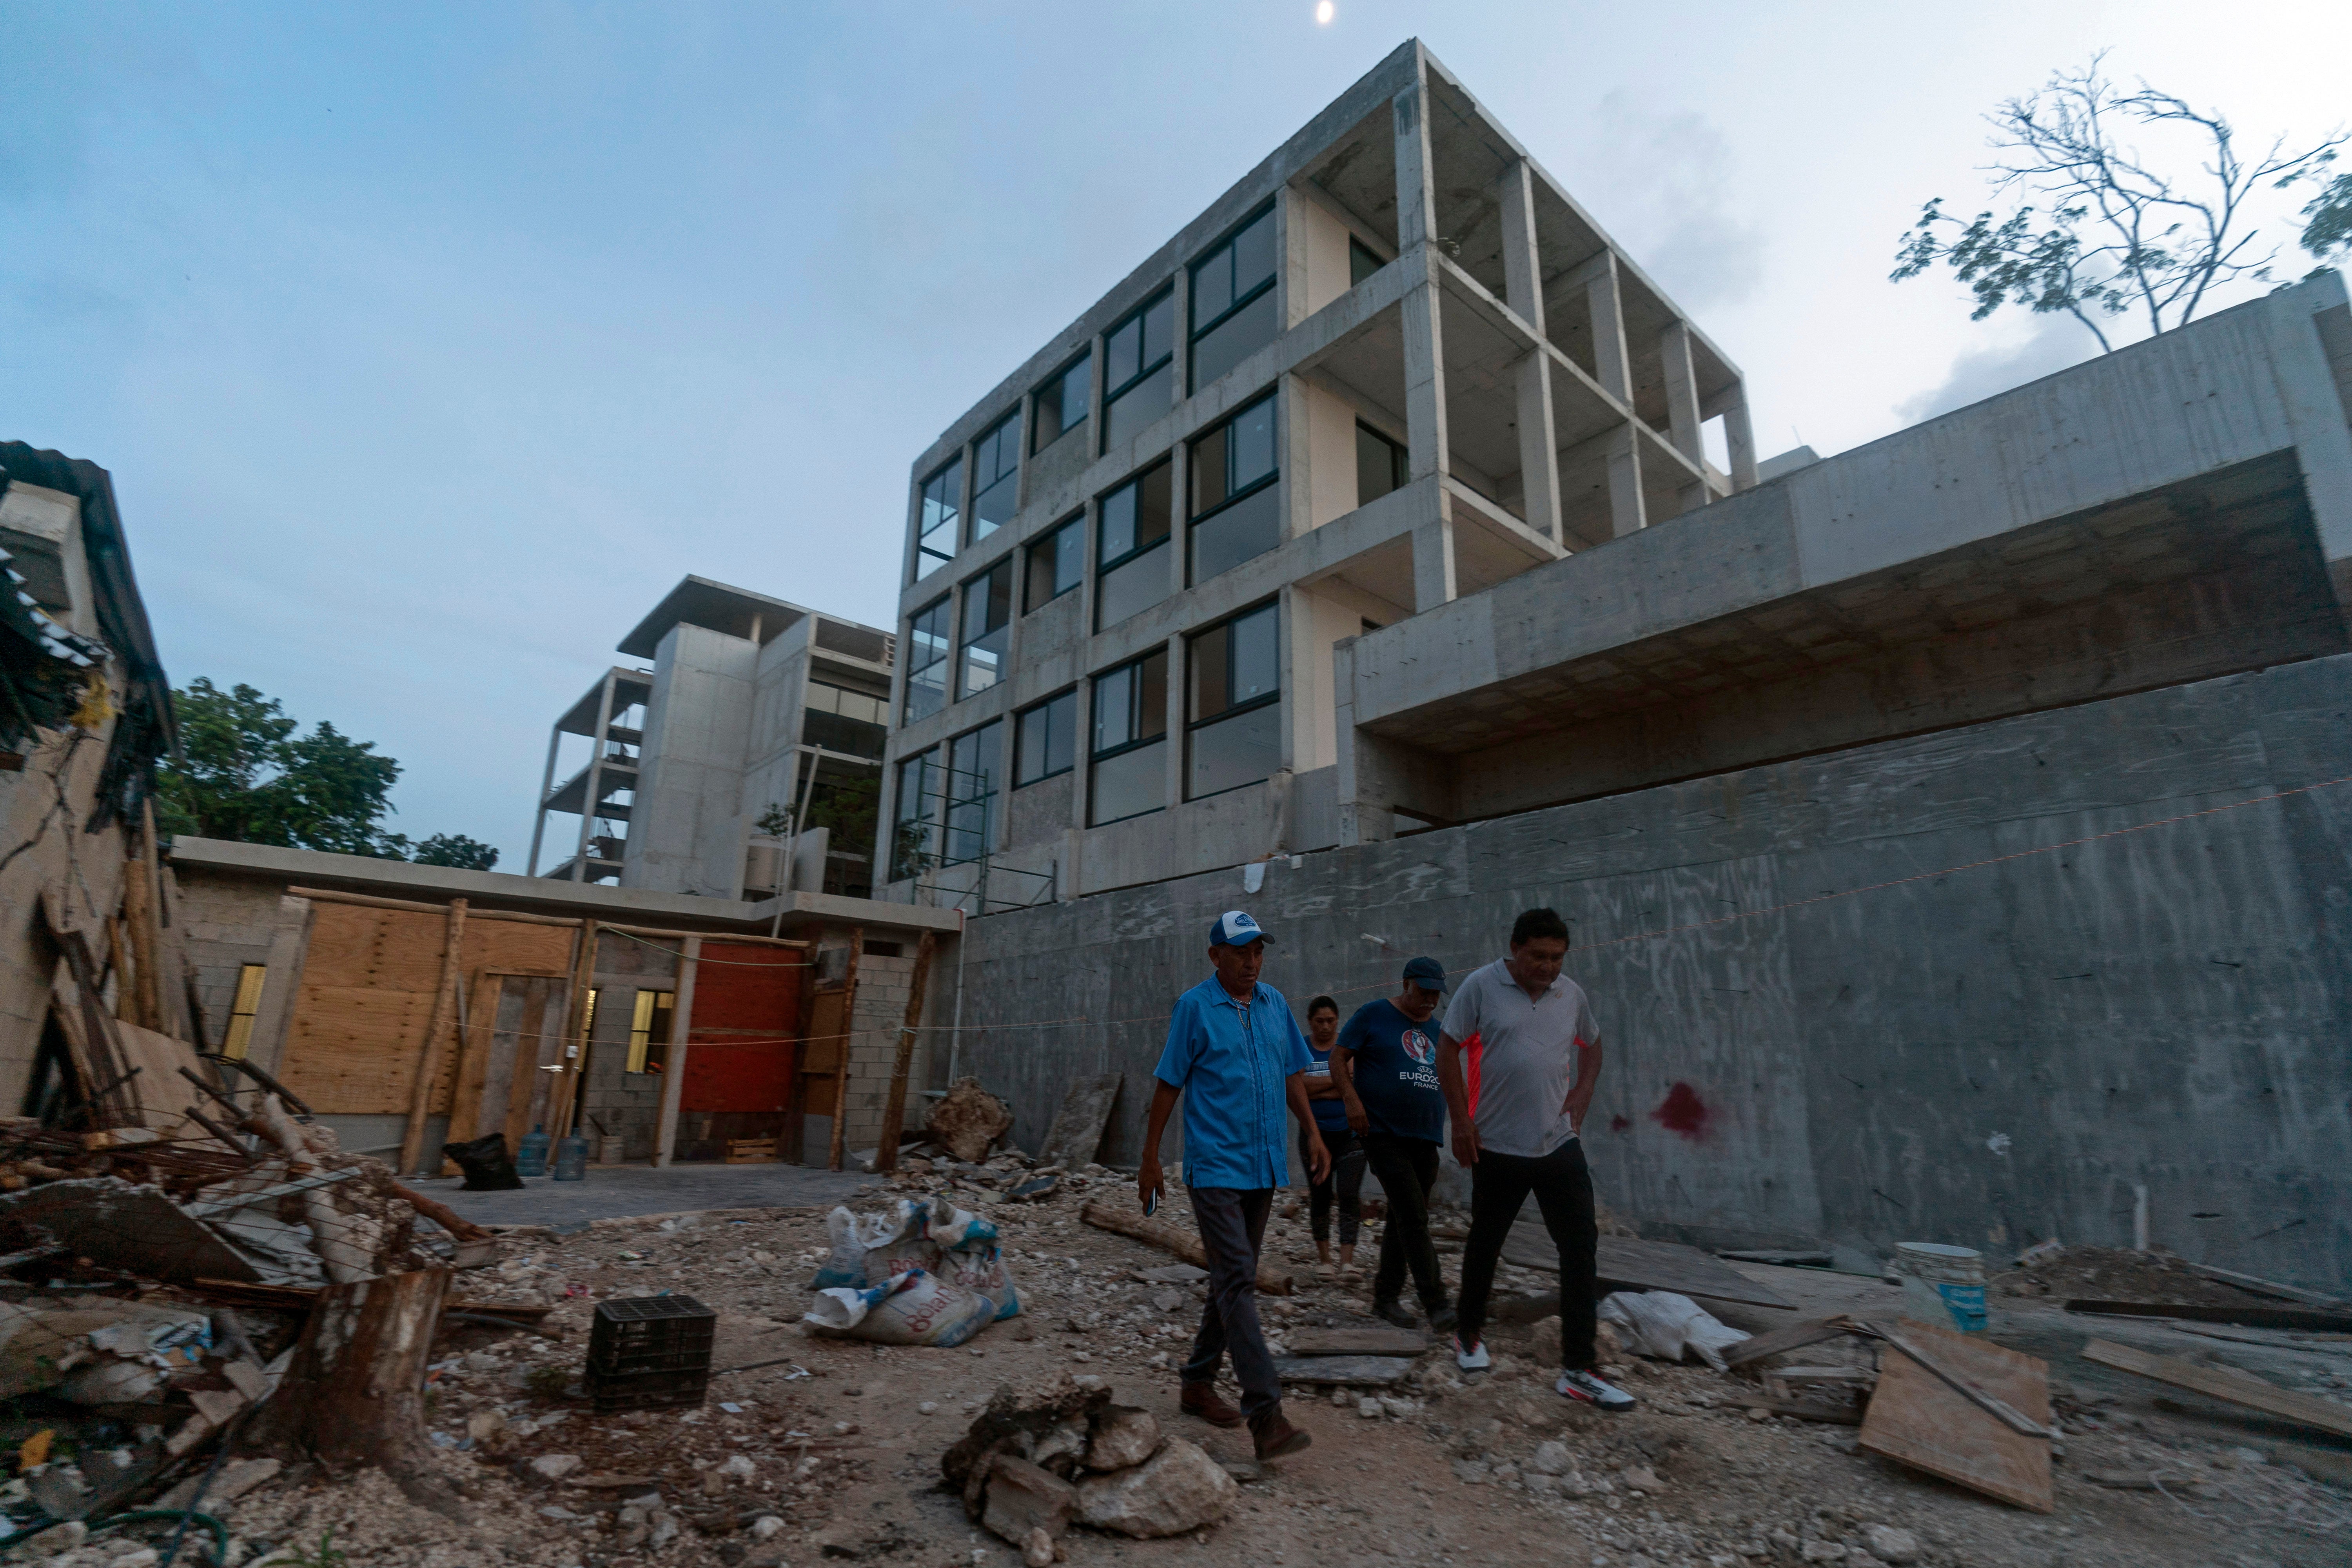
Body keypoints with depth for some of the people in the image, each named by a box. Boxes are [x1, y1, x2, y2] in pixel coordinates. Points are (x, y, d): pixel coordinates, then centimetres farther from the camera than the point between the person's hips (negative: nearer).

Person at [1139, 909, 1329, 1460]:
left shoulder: (1275, 1005, 8)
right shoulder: (1194, 1007, -8)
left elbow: (1293, 1075, 16)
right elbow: (1168, 1085, -4)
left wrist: (1313, 1132, 7)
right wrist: (1150, 1160, -3)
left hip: (1264, 1166, 6)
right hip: (1215, 1167, -6)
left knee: (1233, 1279, 15)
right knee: (1237, 1281, -10)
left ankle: (1199, 1381, 30)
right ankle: (1265, 1414, -8)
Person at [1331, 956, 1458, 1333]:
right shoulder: (1374, 1015, -4)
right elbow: (1339, 1059, -4)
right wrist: (1352, 1099, -17)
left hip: (1425, 1139, 6)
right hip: (1384, 1134, -6)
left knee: (1403, 1219, 13)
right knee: (1414, 1217, -12)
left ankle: (1386, 1296, 25)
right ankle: (1436, 1304, -7)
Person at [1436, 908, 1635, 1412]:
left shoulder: (1572, 994, 2)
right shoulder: (1481, 986, -11)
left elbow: (1592, 1046, 20)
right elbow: (1448, 1050, -8)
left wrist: (1581, 1096, 5)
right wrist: (1461, 1122, -10)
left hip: (1559, 1144, 3)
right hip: (1498, 1146, -3)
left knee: (1582, 1250, 0)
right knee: (1485, 1243, 13)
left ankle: (1578, 1370, 11)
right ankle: (1469, 1334, 36)